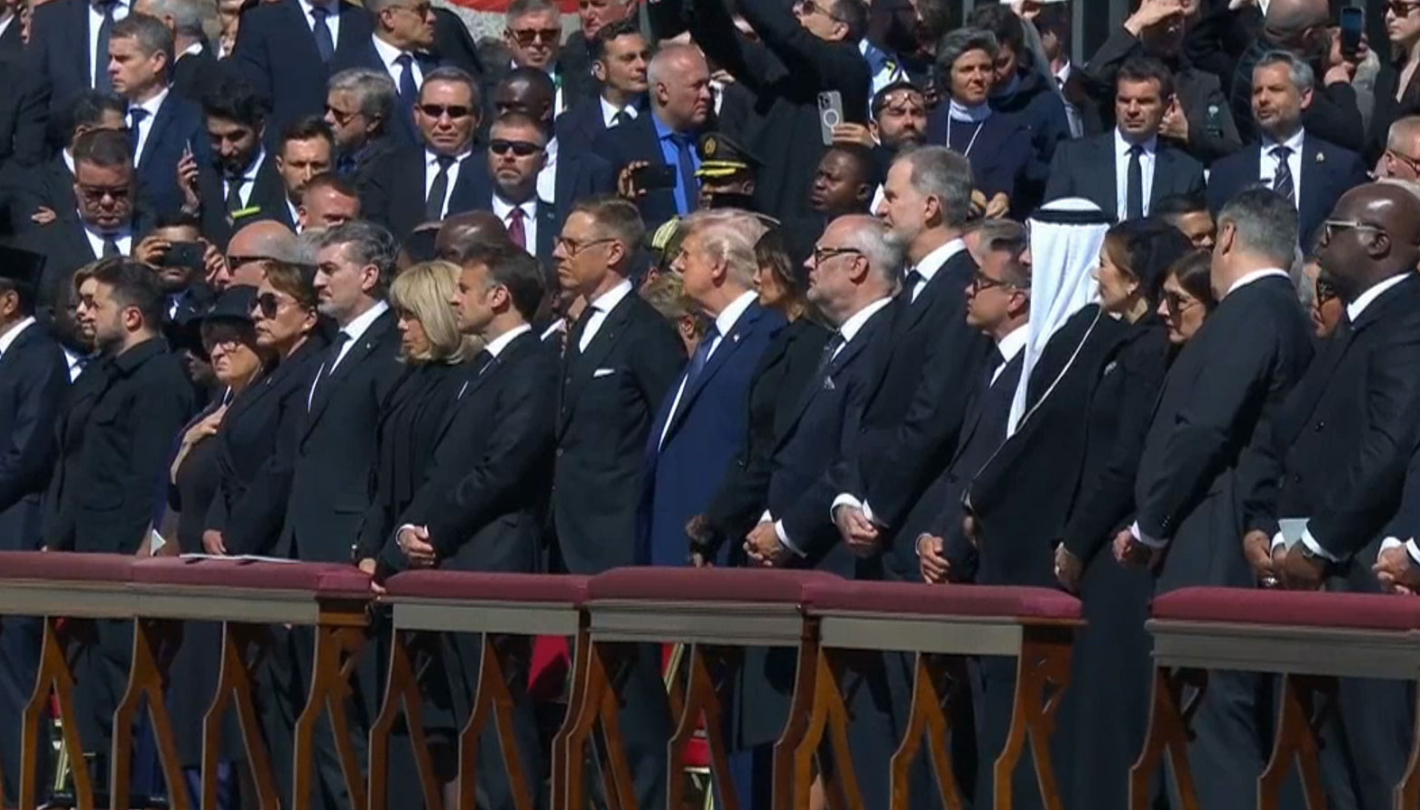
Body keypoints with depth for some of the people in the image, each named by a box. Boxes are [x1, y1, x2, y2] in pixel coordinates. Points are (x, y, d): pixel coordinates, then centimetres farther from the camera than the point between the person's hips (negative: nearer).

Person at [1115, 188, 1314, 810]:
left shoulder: (1249, 313, -12)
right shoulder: (1284, 315, 17)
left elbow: (1202, 431, -18)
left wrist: (1149, 525, -8)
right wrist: (1156, 522, 16)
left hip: (1214, 550, -10)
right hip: (1234, 548, 10)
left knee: (1218, 711, -11)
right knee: (1222, 712, 10)